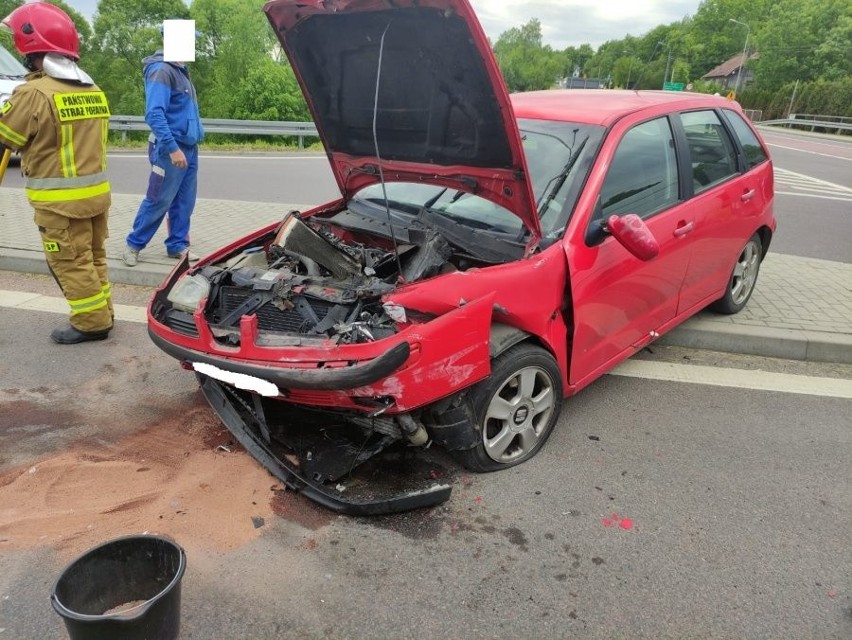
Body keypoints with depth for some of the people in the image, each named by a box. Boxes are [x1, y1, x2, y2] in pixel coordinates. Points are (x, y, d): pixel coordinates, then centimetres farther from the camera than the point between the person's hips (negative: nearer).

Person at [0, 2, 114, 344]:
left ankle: (92, 322, 7)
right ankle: (102, 313, 25)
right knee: (93, 256, 17)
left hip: (60, 200, -8)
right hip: (96, 191, 8)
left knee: (71, 262, 2)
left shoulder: (35, 93, -16)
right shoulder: (94, 92, 9)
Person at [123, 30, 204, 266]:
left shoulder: (180, 70, 16)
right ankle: (134, 244, 12)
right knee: (158, 201, -2)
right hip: (170, 149, -9)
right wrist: (173, 148, -27)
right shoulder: (162, 70, -14)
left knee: (184, 202, 10)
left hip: (189, 147, 9)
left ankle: (178, 245, 19)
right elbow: (154, 114, -22)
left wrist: (191, 145, 15)